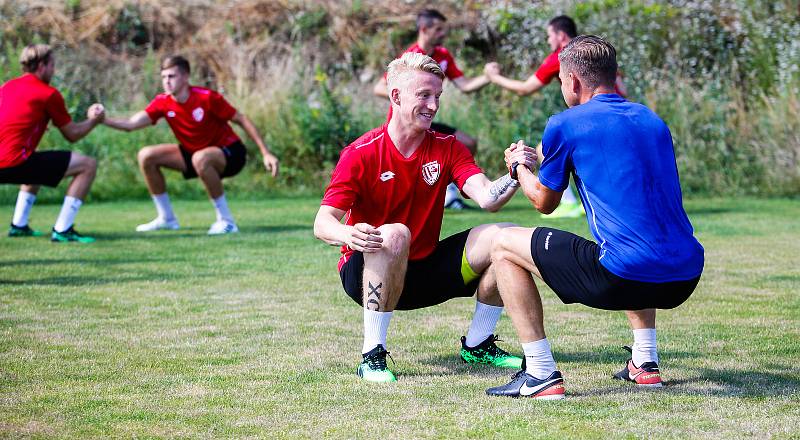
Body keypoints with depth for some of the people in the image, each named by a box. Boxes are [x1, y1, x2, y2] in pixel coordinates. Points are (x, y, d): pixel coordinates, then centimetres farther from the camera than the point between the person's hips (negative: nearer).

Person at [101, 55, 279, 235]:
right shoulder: (163, 103, -9)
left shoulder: (207, 98, -23)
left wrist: (266, 153, -18)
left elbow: (242, 120, -16)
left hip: (230, 153, -6)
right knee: (146, 156, -5)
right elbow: (131, 124, -15)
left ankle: (226, 221, -26)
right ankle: (167, 218, 7)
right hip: (194, 152, 6)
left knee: (200, 158, -40)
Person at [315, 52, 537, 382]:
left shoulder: (447, 147, -1)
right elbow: (323, 222, -20)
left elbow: (487, 198, -15)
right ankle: (372, 356, -28)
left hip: (425, 270, 5)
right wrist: (350, 235, -44)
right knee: (395, 234, -38)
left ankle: (478, 345, 6)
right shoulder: (361, 154, -14)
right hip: (366, 273, -5)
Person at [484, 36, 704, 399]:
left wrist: (519, 167, 37)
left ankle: (541, 373, 4)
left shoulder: (565, 125, 1)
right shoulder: (652, 120, 18)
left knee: (504, 245, 11)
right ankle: (645, 362, 30)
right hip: (685, 277, 7)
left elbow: (544, 202, 15)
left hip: (624, 279, -7)